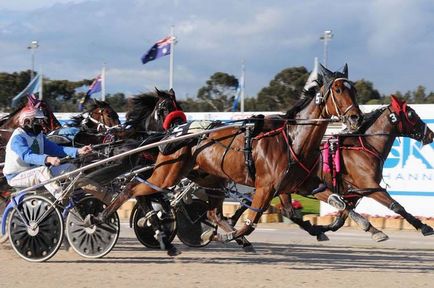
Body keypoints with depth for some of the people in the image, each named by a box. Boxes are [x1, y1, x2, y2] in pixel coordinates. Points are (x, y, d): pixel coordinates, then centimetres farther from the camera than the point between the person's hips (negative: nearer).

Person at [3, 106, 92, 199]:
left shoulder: (39, 135, 10)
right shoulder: (18, 138, -18)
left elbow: (55, 148, 1)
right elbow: (27, 156, -35)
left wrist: (78, 151, -13)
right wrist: (47, 159, -52)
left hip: (37, 173, 9)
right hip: (17, 176, -9)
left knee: (70, 167, -3)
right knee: (43, 170, -38)